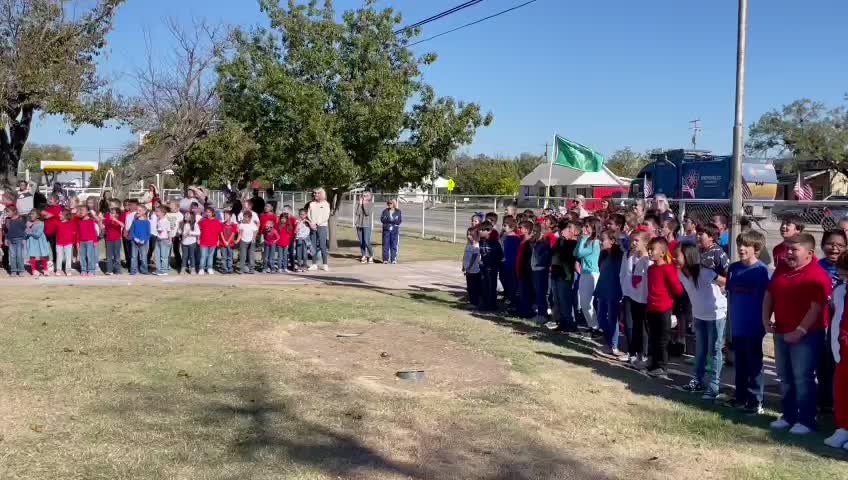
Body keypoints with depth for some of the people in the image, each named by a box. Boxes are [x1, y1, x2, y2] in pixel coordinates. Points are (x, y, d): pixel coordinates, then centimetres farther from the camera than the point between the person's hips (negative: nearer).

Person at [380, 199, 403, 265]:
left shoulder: (398, 212, 5)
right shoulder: (385, 211, 8)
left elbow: (400, 221, -4)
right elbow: (382, 219, -3)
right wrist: (393, 220, -17)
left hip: (395, 230, -1)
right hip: (386, 229, 1)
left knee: (394, 245, -2)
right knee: (385, 244, -1)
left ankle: (393, 259, 3)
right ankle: (385, 259, 4)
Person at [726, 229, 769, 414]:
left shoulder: (761, 270, -11)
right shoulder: (733, 268, 4)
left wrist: (763, 322, -8)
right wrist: (730, 318, 11)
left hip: (753, 327, -5)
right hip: (737, 326, 5)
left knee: (754, 364, 4)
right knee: (739, 363, 15)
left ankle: (755, 401, 12)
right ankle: (740, 397, 26)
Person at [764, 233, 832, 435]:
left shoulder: (817, 276, -15)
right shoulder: (781, 269, 8)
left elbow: (816, 307, -20)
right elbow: (769, 294, 14)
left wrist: (800, 331, -22)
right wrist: (766, 319, 2)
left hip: (805, 335, -8)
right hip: (781, 333, 8)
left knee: (802, 378, -2)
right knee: (785, 377, 15)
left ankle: (806, 421, 9)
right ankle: (788, 416, 26)